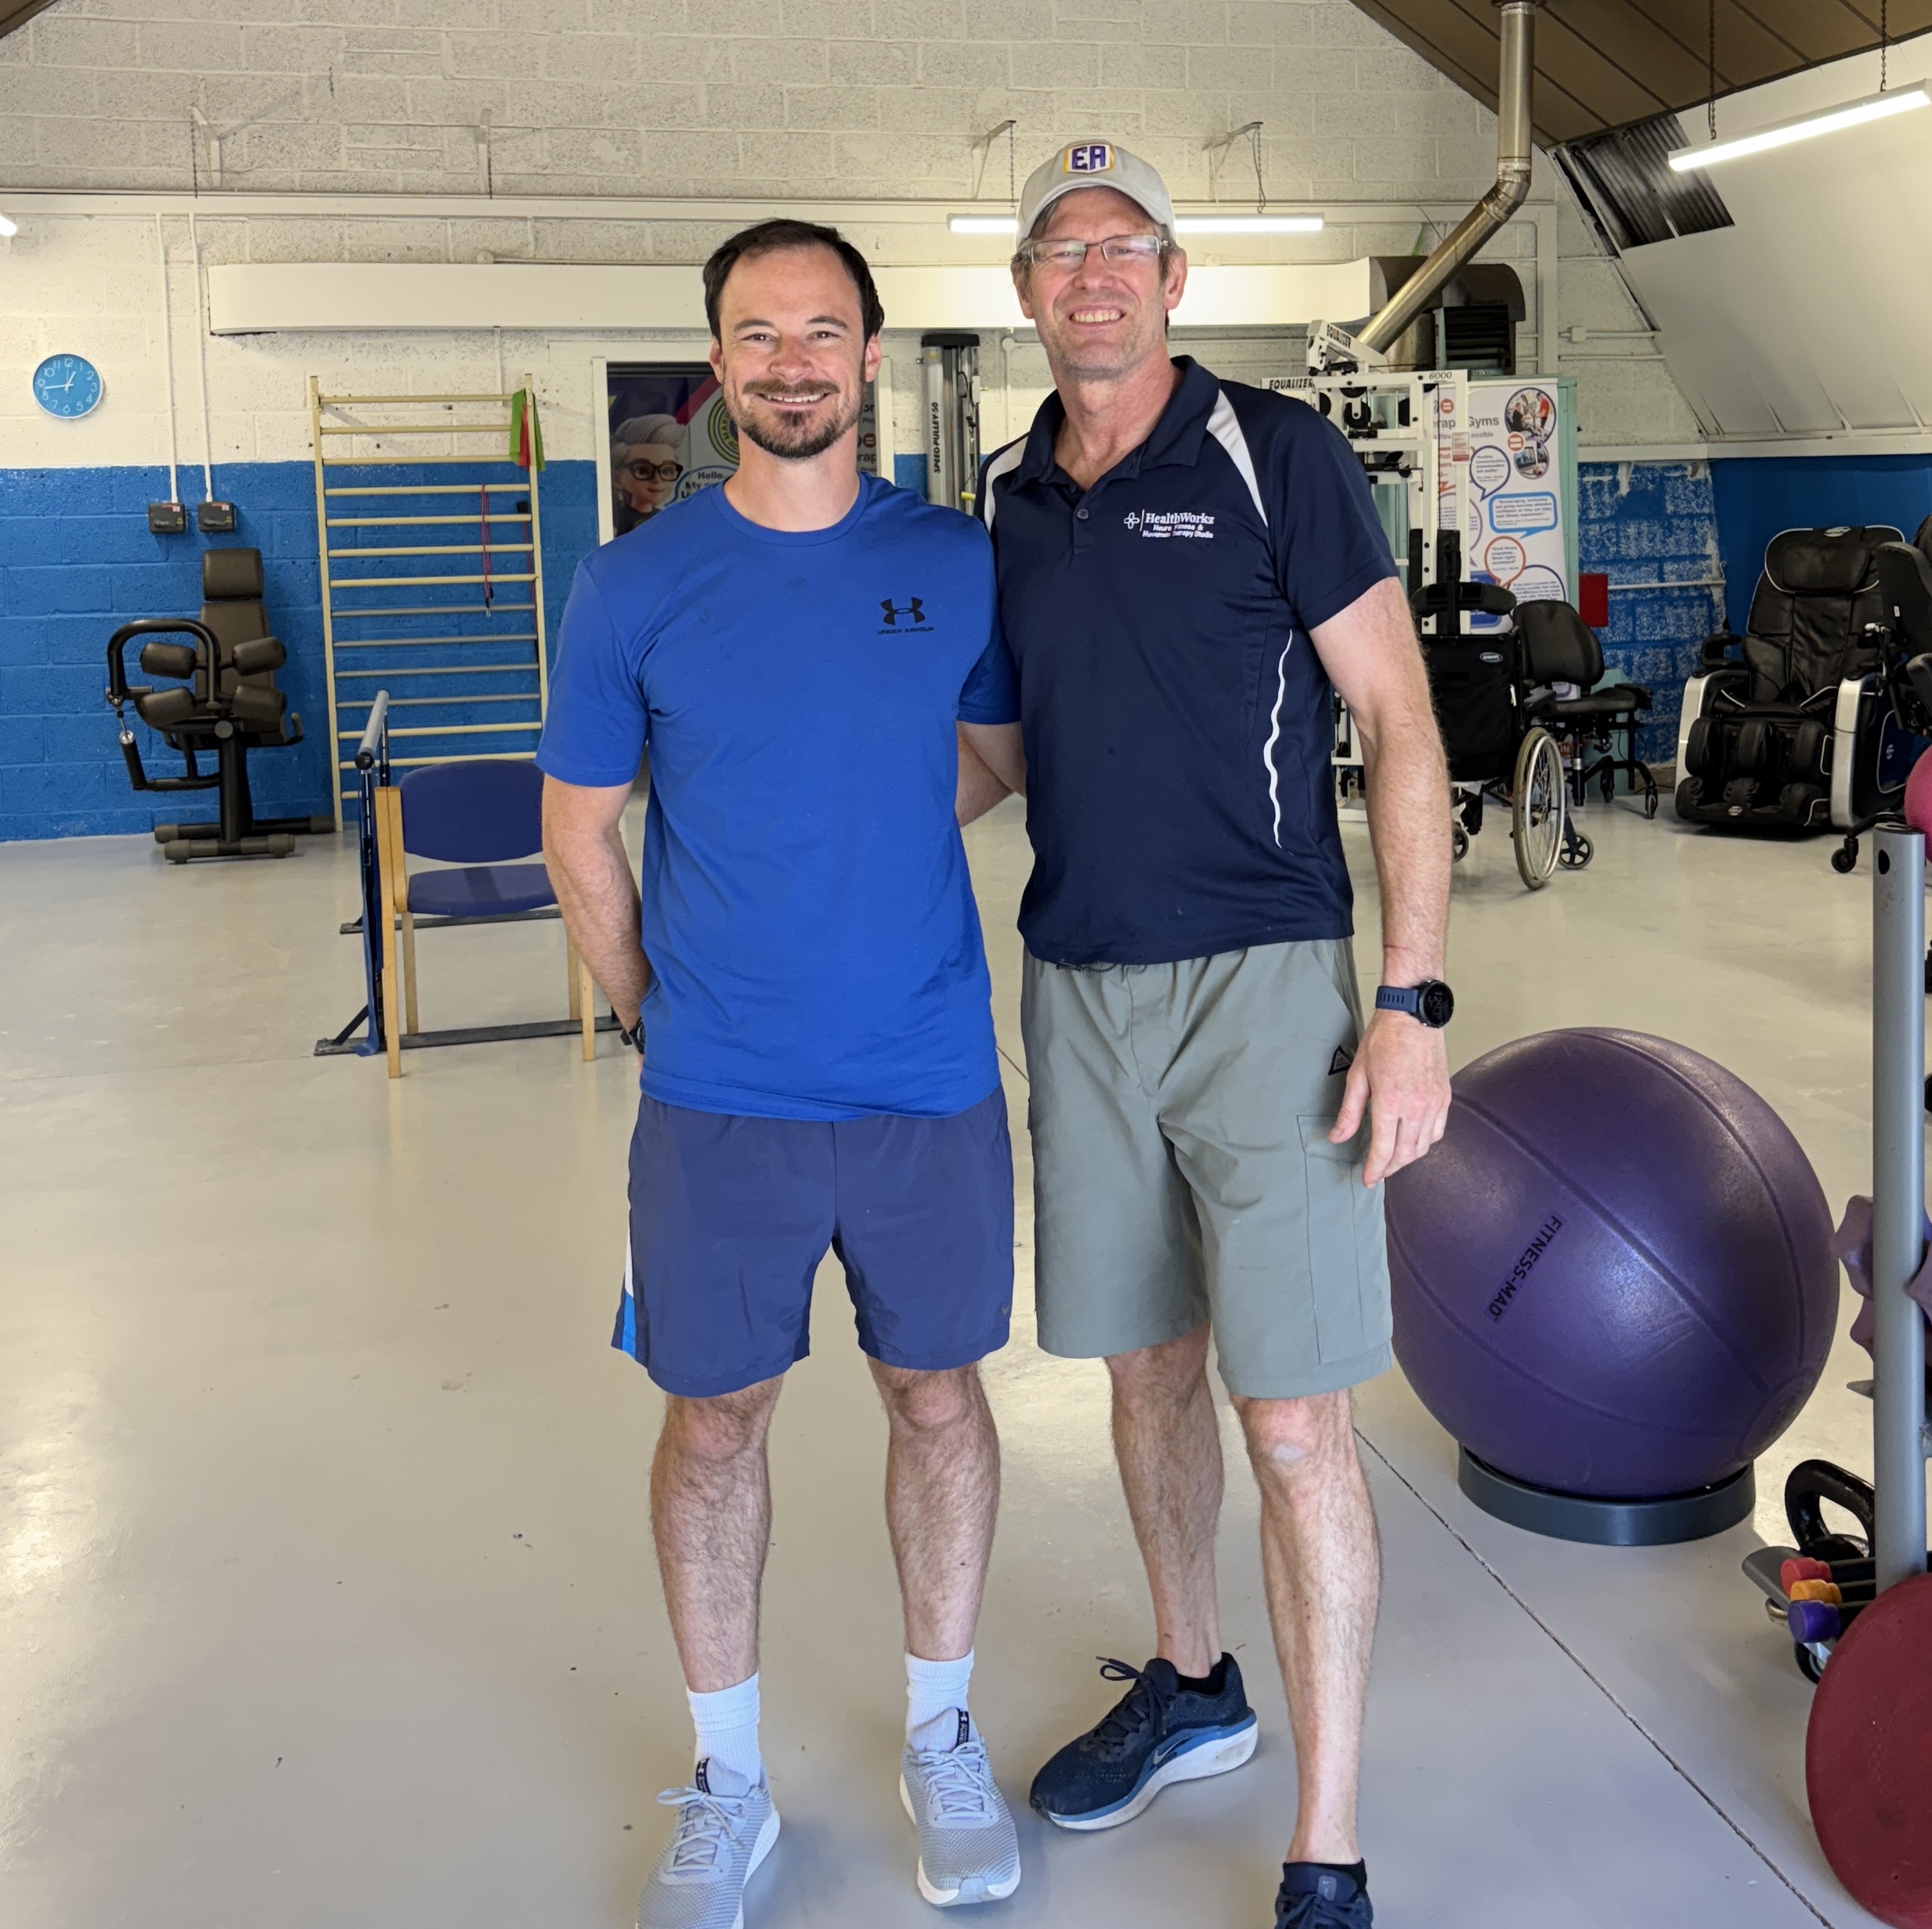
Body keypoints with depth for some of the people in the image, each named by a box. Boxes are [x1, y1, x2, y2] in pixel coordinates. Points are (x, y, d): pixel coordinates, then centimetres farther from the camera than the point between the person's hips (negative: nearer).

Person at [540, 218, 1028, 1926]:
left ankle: (941, 1737, 34)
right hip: (717, 1098, -1)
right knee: (714, 1417, 9)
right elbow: (581, 833, 5)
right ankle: (728, 1783, 28)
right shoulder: (635, 583, -4)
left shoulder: (956, 563, -1)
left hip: (931, 1083, 1)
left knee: (937, 1399, 12)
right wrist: (659, 1018, 5)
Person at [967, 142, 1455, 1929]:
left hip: (1262, 981, -5)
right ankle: (1192, 1684, 40)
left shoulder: (1277, 455, -6)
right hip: (1076, 987, 6)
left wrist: (1411, 1000, -13)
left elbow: (1401, 722, -7)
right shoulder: (1006, 494, 11)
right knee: (1145, 1361, 17)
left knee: (1292, 1421, -4)